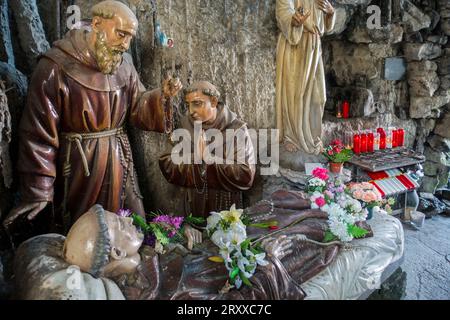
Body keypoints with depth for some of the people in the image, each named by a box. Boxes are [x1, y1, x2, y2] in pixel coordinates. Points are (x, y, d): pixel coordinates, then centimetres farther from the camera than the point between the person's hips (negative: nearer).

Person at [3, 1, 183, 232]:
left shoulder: (124, 64, 3)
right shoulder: (56, 67, -15)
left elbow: (137, 109, 8)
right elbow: (39, 133, -14)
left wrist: (162, 96, -13)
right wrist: (38, 191, -17)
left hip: (120, 165, 5)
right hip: (79, 168, -5)